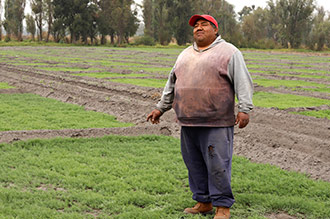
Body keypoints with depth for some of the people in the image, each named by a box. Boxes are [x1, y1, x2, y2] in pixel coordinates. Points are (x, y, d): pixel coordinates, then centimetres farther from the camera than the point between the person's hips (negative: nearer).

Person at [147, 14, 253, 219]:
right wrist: (161, 108, 26)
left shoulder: (229, 52, 1)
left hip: (216, 123, -6)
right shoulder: (185, 55, 21)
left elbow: (243, 83, -6)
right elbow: (172, 84, 27)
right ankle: (203, 202, 23)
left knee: (217, 164, -6)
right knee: (195, 164, 10)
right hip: (188, 123, 6)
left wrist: (244, 110, -16)